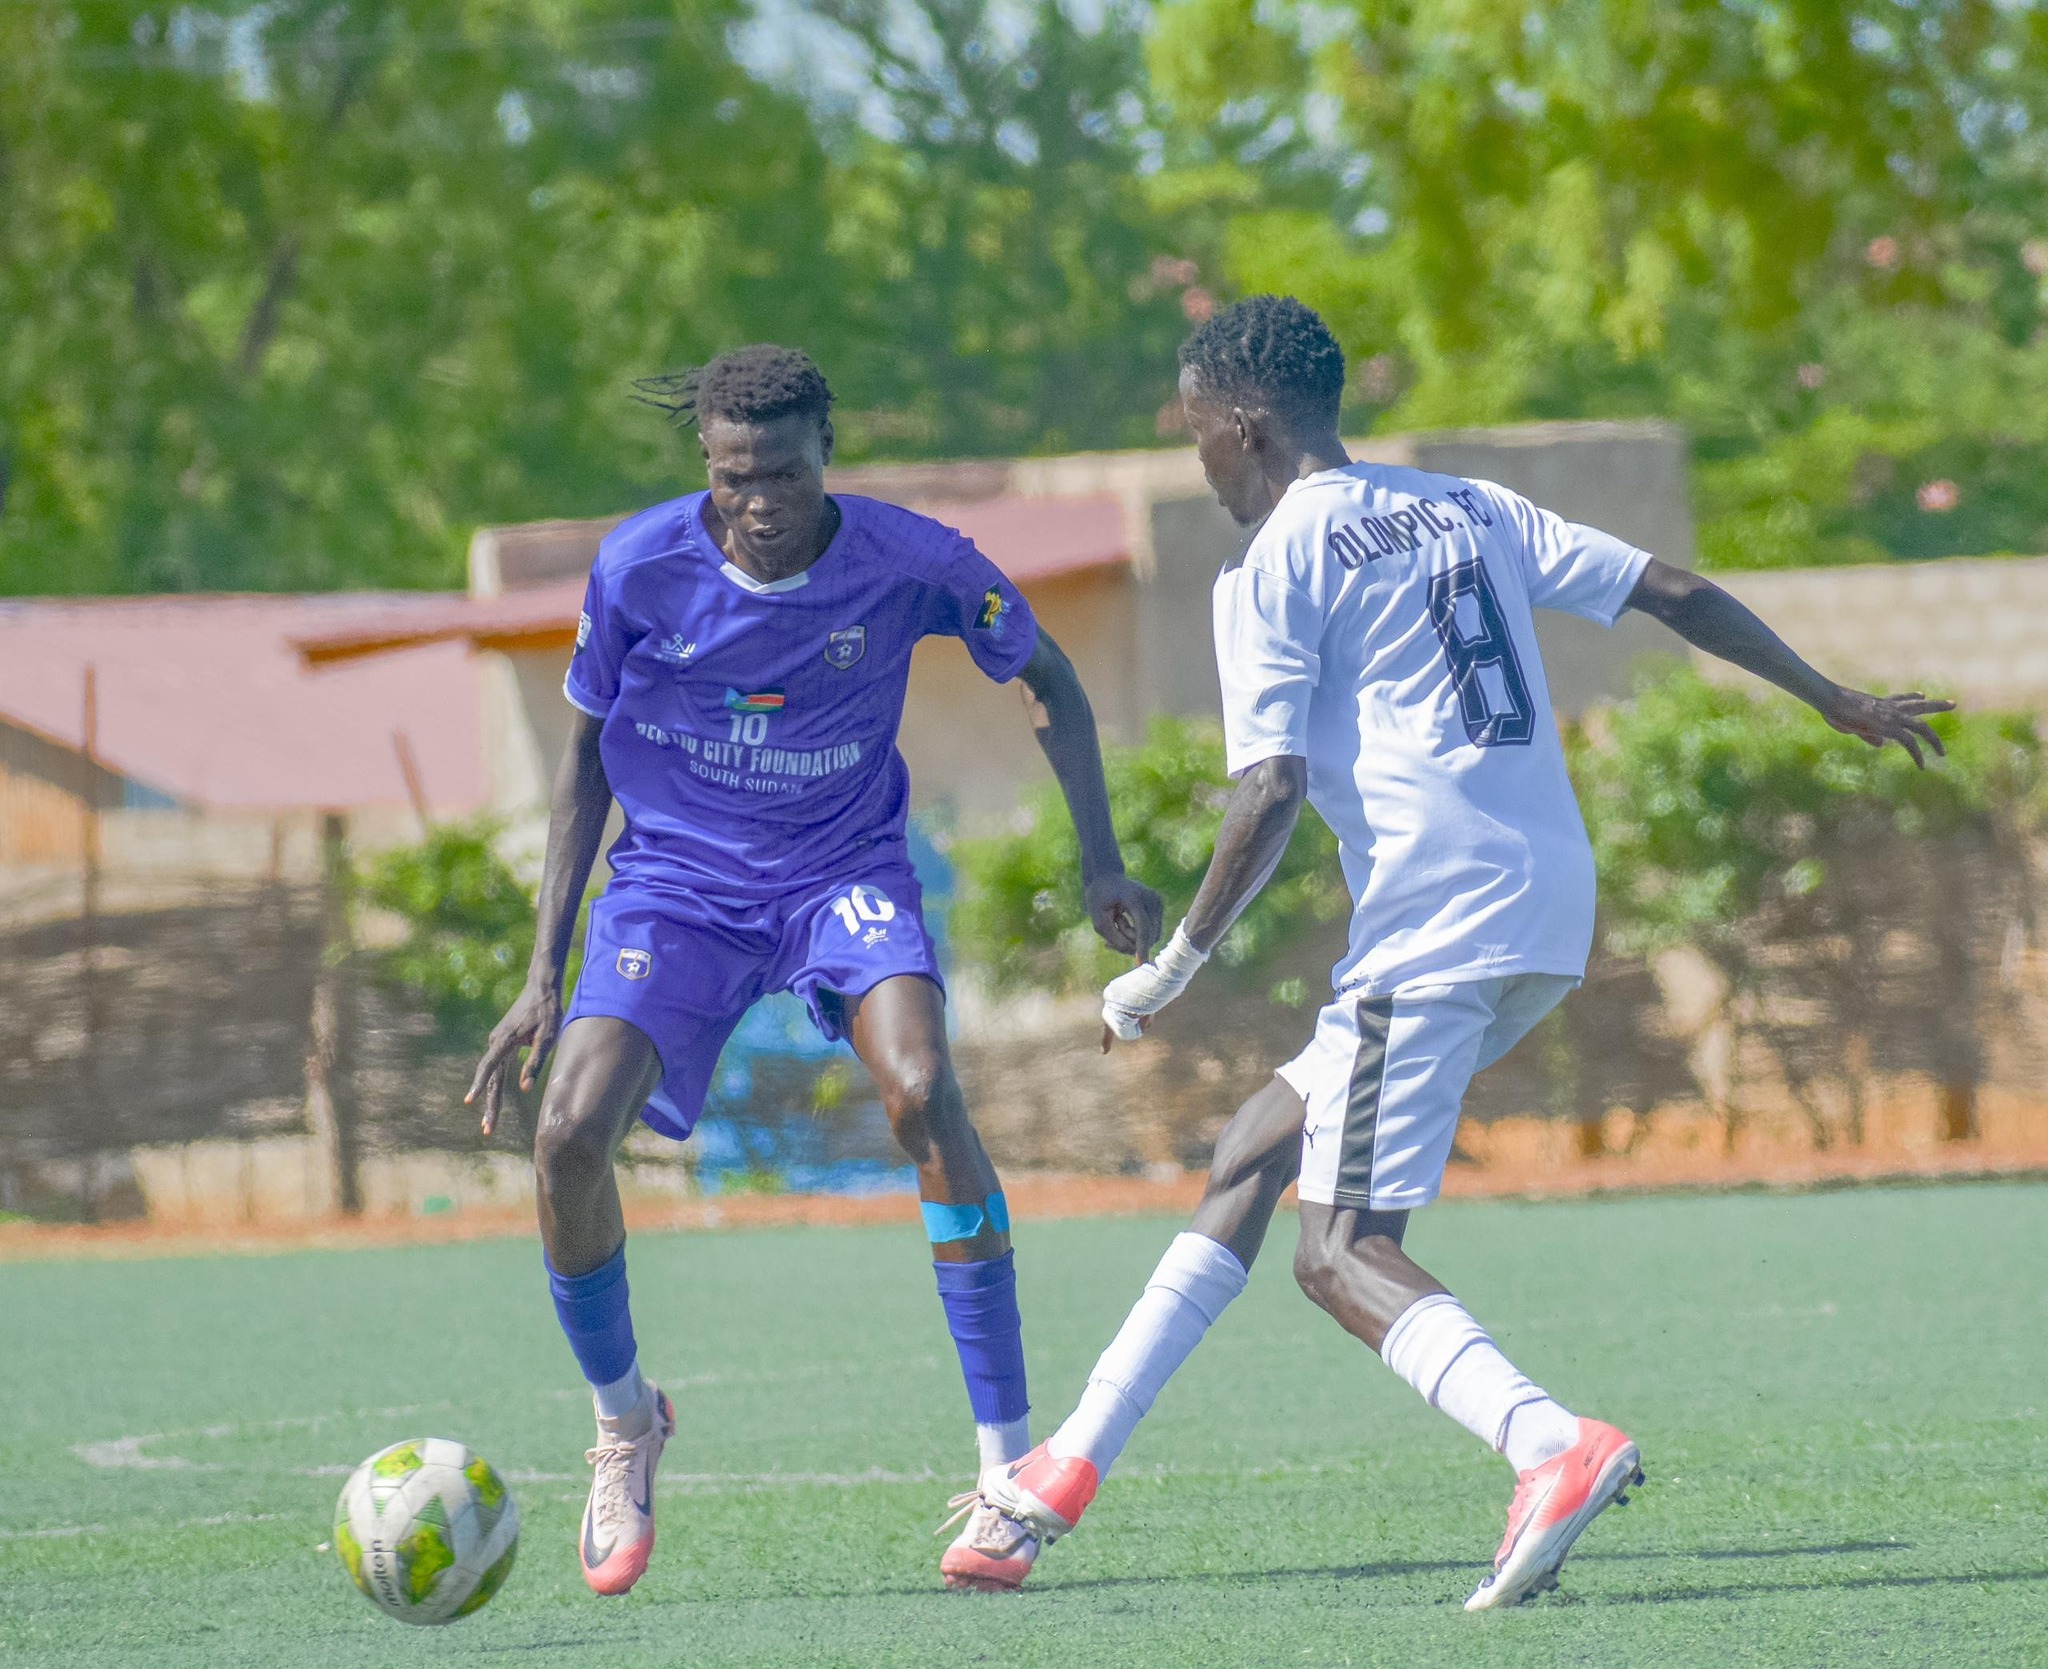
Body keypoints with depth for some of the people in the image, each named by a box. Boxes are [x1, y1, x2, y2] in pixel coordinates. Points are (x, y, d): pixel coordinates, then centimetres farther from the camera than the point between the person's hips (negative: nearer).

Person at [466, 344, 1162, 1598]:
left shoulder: (910, 561, -17)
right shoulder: (641, 568, -14)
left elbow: (1045, 678, 2)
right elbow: (587, 753, 1)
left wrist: (1102, 862, -7)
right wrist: (544, 972, -2)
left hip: (845, 871, -1)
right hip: (675, 883, 1)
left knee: (923, 1090, -29)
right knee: (571, 1137, -19)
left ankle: (1010, 1468, -21)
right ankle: (624, 1422, 12)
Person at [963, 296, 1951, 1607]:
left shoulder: (1274, 570, -3)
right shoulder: (1473, 511, 18)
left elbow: (1269, 796, -11)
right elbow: (1675, 592, 18)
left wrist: (1173, 970, -2)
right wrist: (1836, 701, 29)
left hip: (1433, 922, -9)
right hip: (1552, 915, 9)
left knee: (1341, 1253, -7)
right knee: (1265, 1137, 19)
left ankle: (1556, 1446, -33)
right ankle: (1074, 1465, 21)